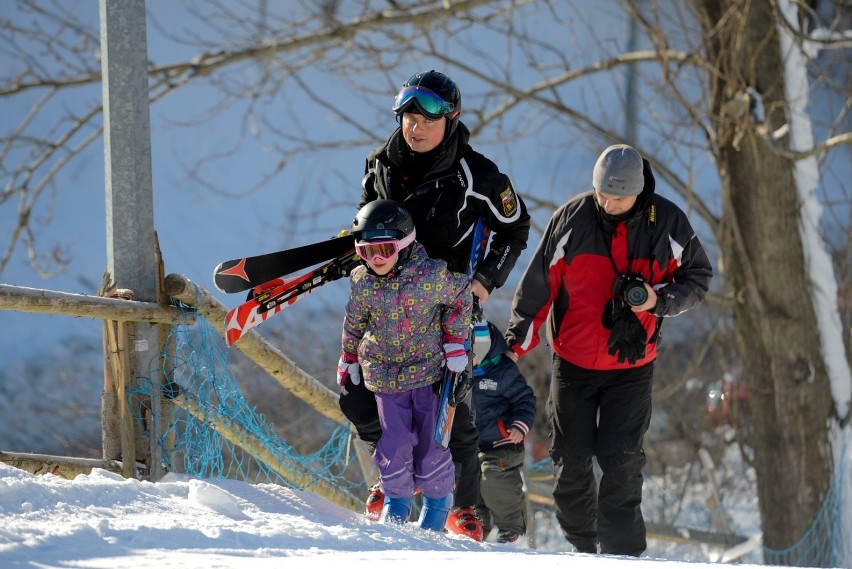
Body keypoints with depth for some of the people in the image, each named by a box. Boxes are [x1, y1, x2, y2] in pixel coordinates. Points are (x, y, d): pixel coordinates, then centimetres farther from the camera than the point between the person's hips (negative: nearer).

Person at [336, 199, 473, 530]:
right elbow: (354, 323, 8)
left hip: (429, 368, -2)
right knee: (394, 442, -1)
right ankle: (397, 502, 20)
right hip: (384, 375, 2)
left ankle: (437, 503, 21)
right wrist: (348, 360, 17)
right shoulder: (362, 282, -10)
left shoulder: (432, 275, -19)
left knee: (432, 440, 2)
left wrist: (455, 341, -3)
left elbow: (460, 299, 0)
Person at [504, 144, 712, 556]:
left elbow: (698, 278, 4)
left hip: (631, 366, -1)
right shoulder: (572, 220, -8)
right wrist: (517, 341, -2)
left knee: (621, 460, -8)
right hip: (573, 362, 1)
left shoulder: (667, 224, -7)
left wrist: (658, 300, -15)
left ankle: (622, 552, -2)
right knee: (571, 460, 3)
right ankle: (581, 547, 20)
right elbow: (538, 284, 0)